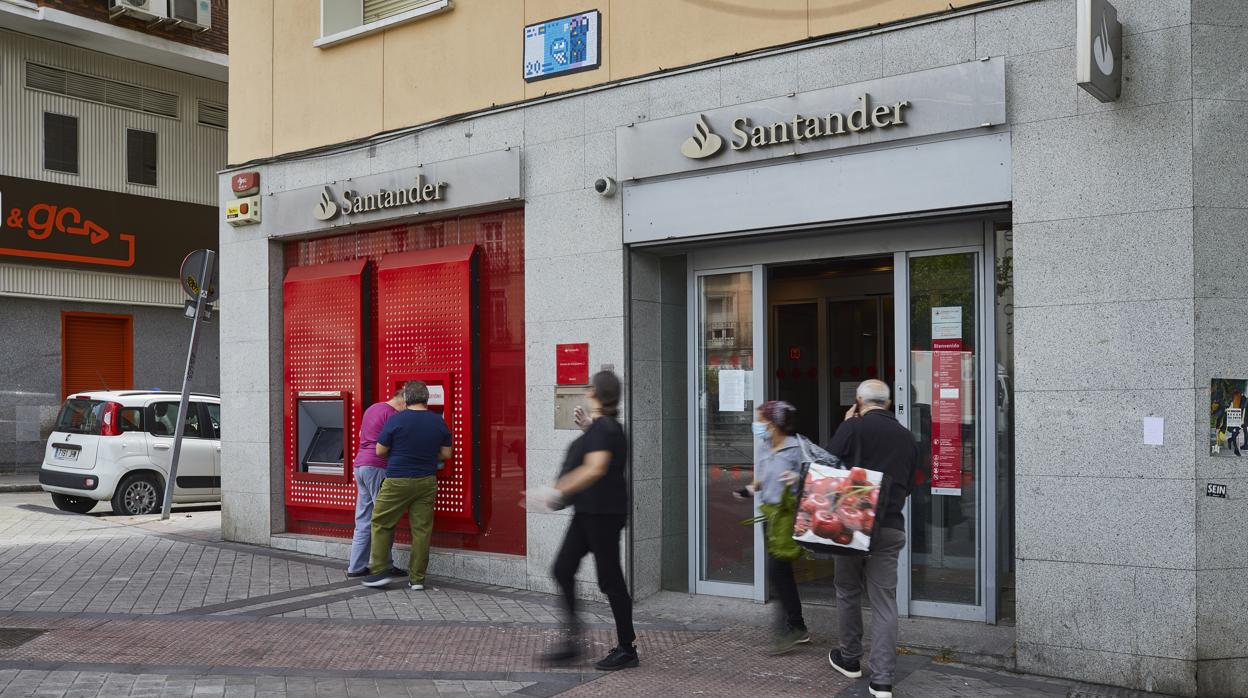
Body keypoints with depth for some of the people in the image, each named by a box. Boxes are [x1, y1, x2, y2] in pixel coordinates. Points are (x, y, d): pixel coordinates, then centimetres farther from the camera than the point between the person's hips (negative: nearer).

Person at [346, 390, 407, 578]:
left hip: (360, 465, 9)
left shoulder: (371, 409, 18)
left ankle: (356, 567, 10)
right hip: (377, 467, -9)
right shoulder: (392, 414, -10)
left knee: (363, 520, 10)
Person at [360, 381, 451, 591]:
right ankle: (417, 579, 8)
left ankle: (380, 571, 9)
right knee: (421, 529, 5)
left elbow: (380, 451, -2)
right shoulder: (438, 421, 1)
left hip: (398, 481, -3)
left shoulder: (396, 420, -9)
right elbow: (446, 454, 7)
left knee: (381, 523, 11)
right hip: (427, 481, 3)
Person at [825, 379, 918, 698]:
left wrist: (846, 426, 6)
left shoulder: (854, 427, -6)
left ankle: (849, 659, 28)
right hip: (891, 528, 3)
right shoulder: (907, 438, 11)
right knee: (885, 602, 3)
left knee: (848, 591, 16)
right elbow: (908, 484, 19)